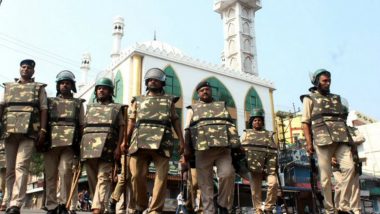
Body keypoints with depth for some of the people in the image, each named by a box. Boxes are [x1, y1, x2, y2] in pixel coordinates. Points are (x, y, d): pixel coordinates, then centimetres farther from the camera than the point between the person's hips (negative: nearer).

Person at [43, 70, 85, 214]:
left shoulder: (78, 103, 18)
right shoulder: (50, 101, 20)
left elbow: (82, 125, 14)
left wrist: (81, 143, 5)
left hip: (70, 142, -1)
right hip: (51, 141, 2)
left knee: (65, 172, -15)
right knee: (50, 175, 2)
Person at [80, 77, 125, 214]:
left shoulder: (116, 108, 14)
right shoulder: (90, 108, 24)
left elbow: (121, 128, 6)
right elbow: (83, 127, 21)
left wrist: (118, 147, -6)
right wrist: (80, 146, 11)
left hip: (106, 148, -4)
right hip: (88, 148, 4)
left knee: (103, 178, -13)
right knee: (92, 179, 5)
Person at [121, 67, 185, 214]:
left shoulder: (169, 100, 23)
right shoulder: (138, 101, 25)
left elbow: (175, 121, 16)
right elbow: (131, 121, 18)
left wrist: (181, 140, 4)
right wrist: (125, 140, 6)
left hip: (161, 143, -1)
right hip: (140, 142, 1)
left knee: (161, 177, -8)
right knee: (137, 175, -4)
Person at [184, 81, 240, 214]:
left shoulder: (222, 106, 24)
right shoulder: (193, 108, 21)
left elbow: (231, 126, 19)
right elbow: (187, 130, 13)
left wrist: (236, 144, 6)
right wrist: (186, 149, 1)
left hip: (222, 148, 0)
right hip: (202, 149, 0)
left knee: (228, 174, -19)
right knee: (205, 183, -3)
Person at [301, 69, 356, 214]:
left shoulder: (336, 98, 26)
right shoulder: (310, 98, 11)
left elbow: (342, 119, 25)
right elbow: (305, 122, 2)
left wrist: (348, 137, 14)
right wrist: (309, 143, -8)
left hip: (341, 139, 4)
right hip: (323, 140, -4)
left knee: (349, 168, -14)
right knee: (326, 176, -3)